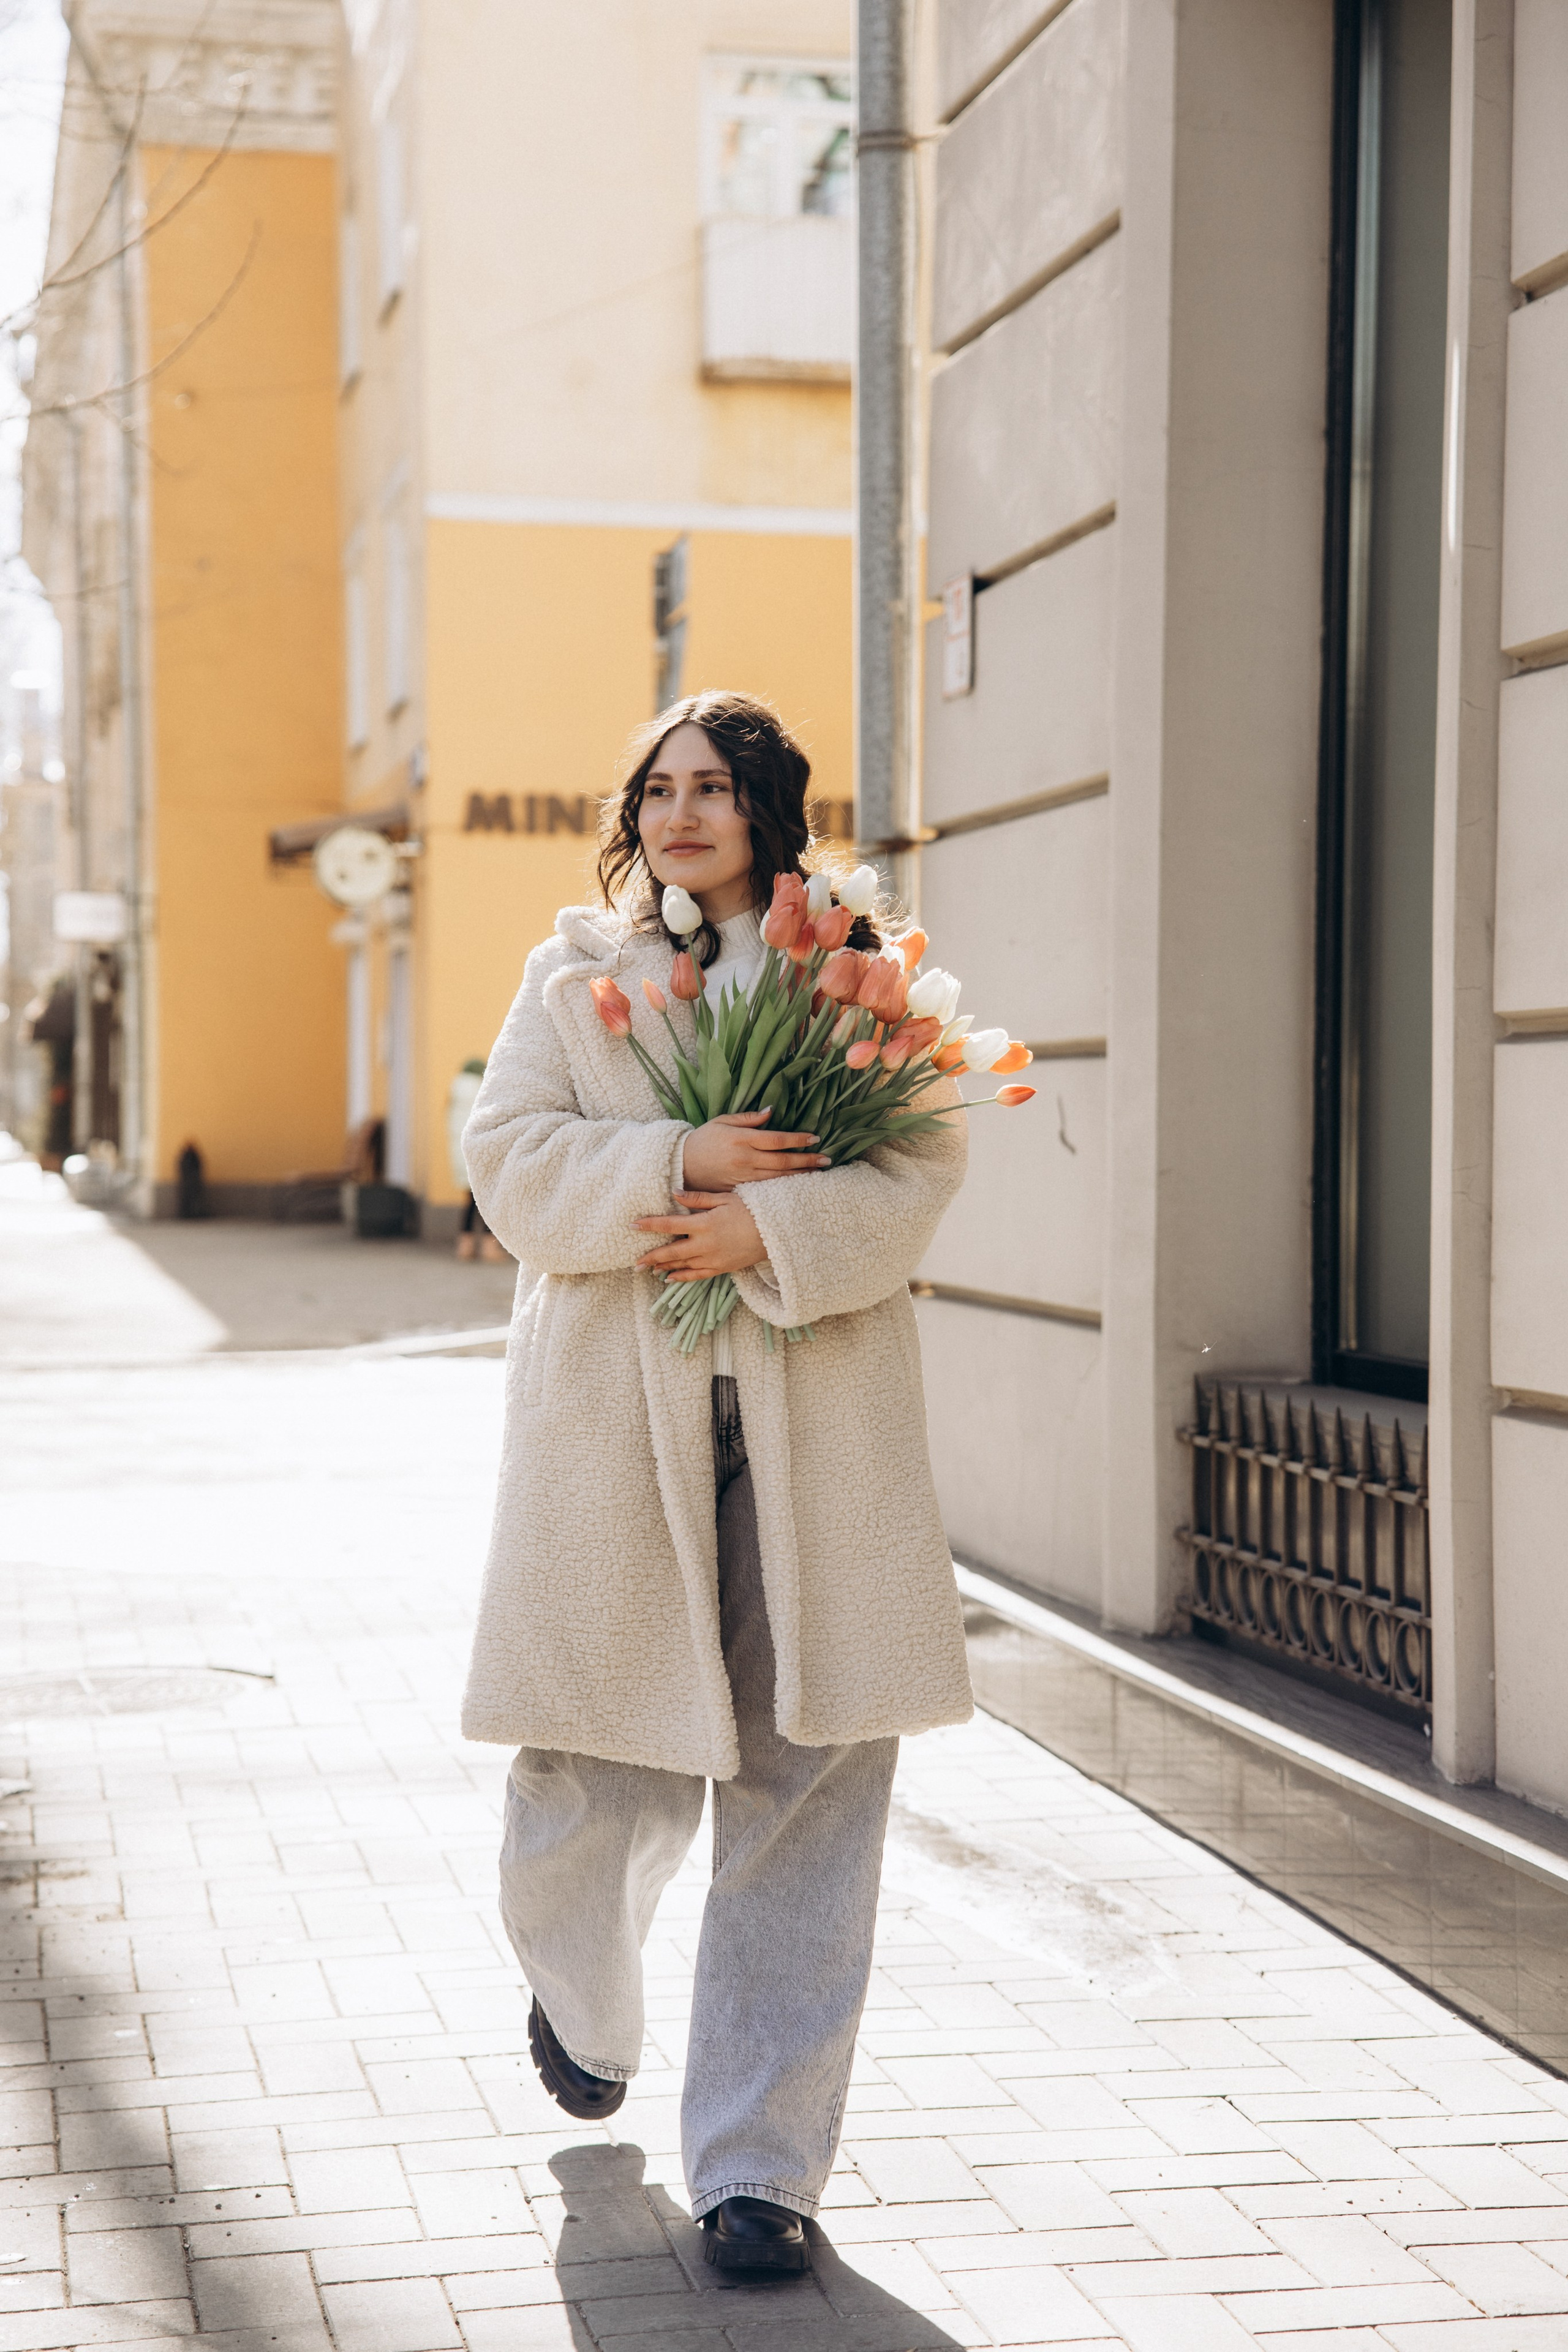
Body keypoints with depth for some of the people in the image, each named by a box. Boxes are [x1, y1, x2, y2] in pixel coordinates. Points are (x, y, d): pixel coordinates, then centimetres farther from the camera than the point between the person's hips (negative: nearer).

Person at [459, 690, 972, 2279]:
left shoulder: (851, 969, 10)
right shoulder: (574, 970, 12)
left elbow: (921, 1165, 0)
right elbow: (510, 1158, 1)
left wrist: (771, 1224, -15)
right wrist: (679, 1161, -13)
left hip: (819, 1415, 0)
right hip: (617, 1411, 0)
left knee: (809, 1782, -2)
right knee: (605, 1766, 4)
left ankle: (759, 2163, 8)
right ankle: (580, 1997, 40)